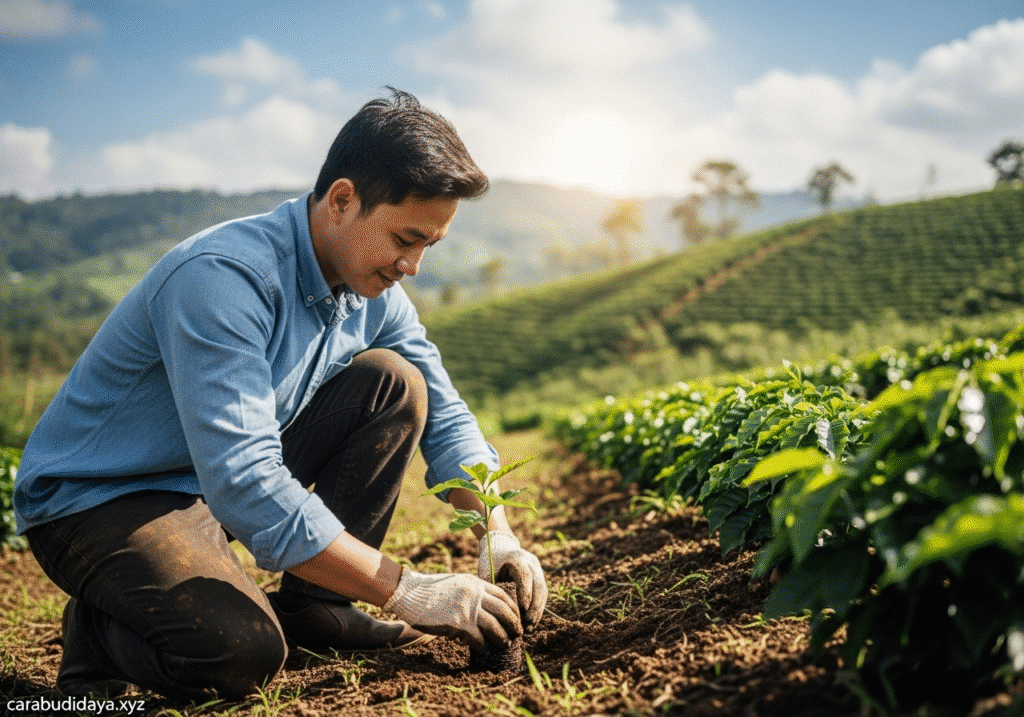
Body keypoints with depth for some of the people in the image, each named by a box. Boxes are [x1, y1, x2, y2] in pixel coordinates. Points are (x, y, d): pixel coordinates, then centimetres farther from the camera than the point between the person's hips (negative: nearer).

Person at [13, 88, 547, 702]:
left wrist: (500, 537, -13)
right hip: (96, 498, -7)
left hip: (231, 471, 8)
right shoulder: (223, 276, -31)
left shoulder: (375, 293, -5)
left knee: (392, 382, -7)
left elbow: (445, 416, 2)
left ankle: (311, 606, 0)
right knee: (242, 653, -32)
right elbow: (241, 481, -38)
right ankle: (101, 630, 2)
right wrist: (405, 590, -35)